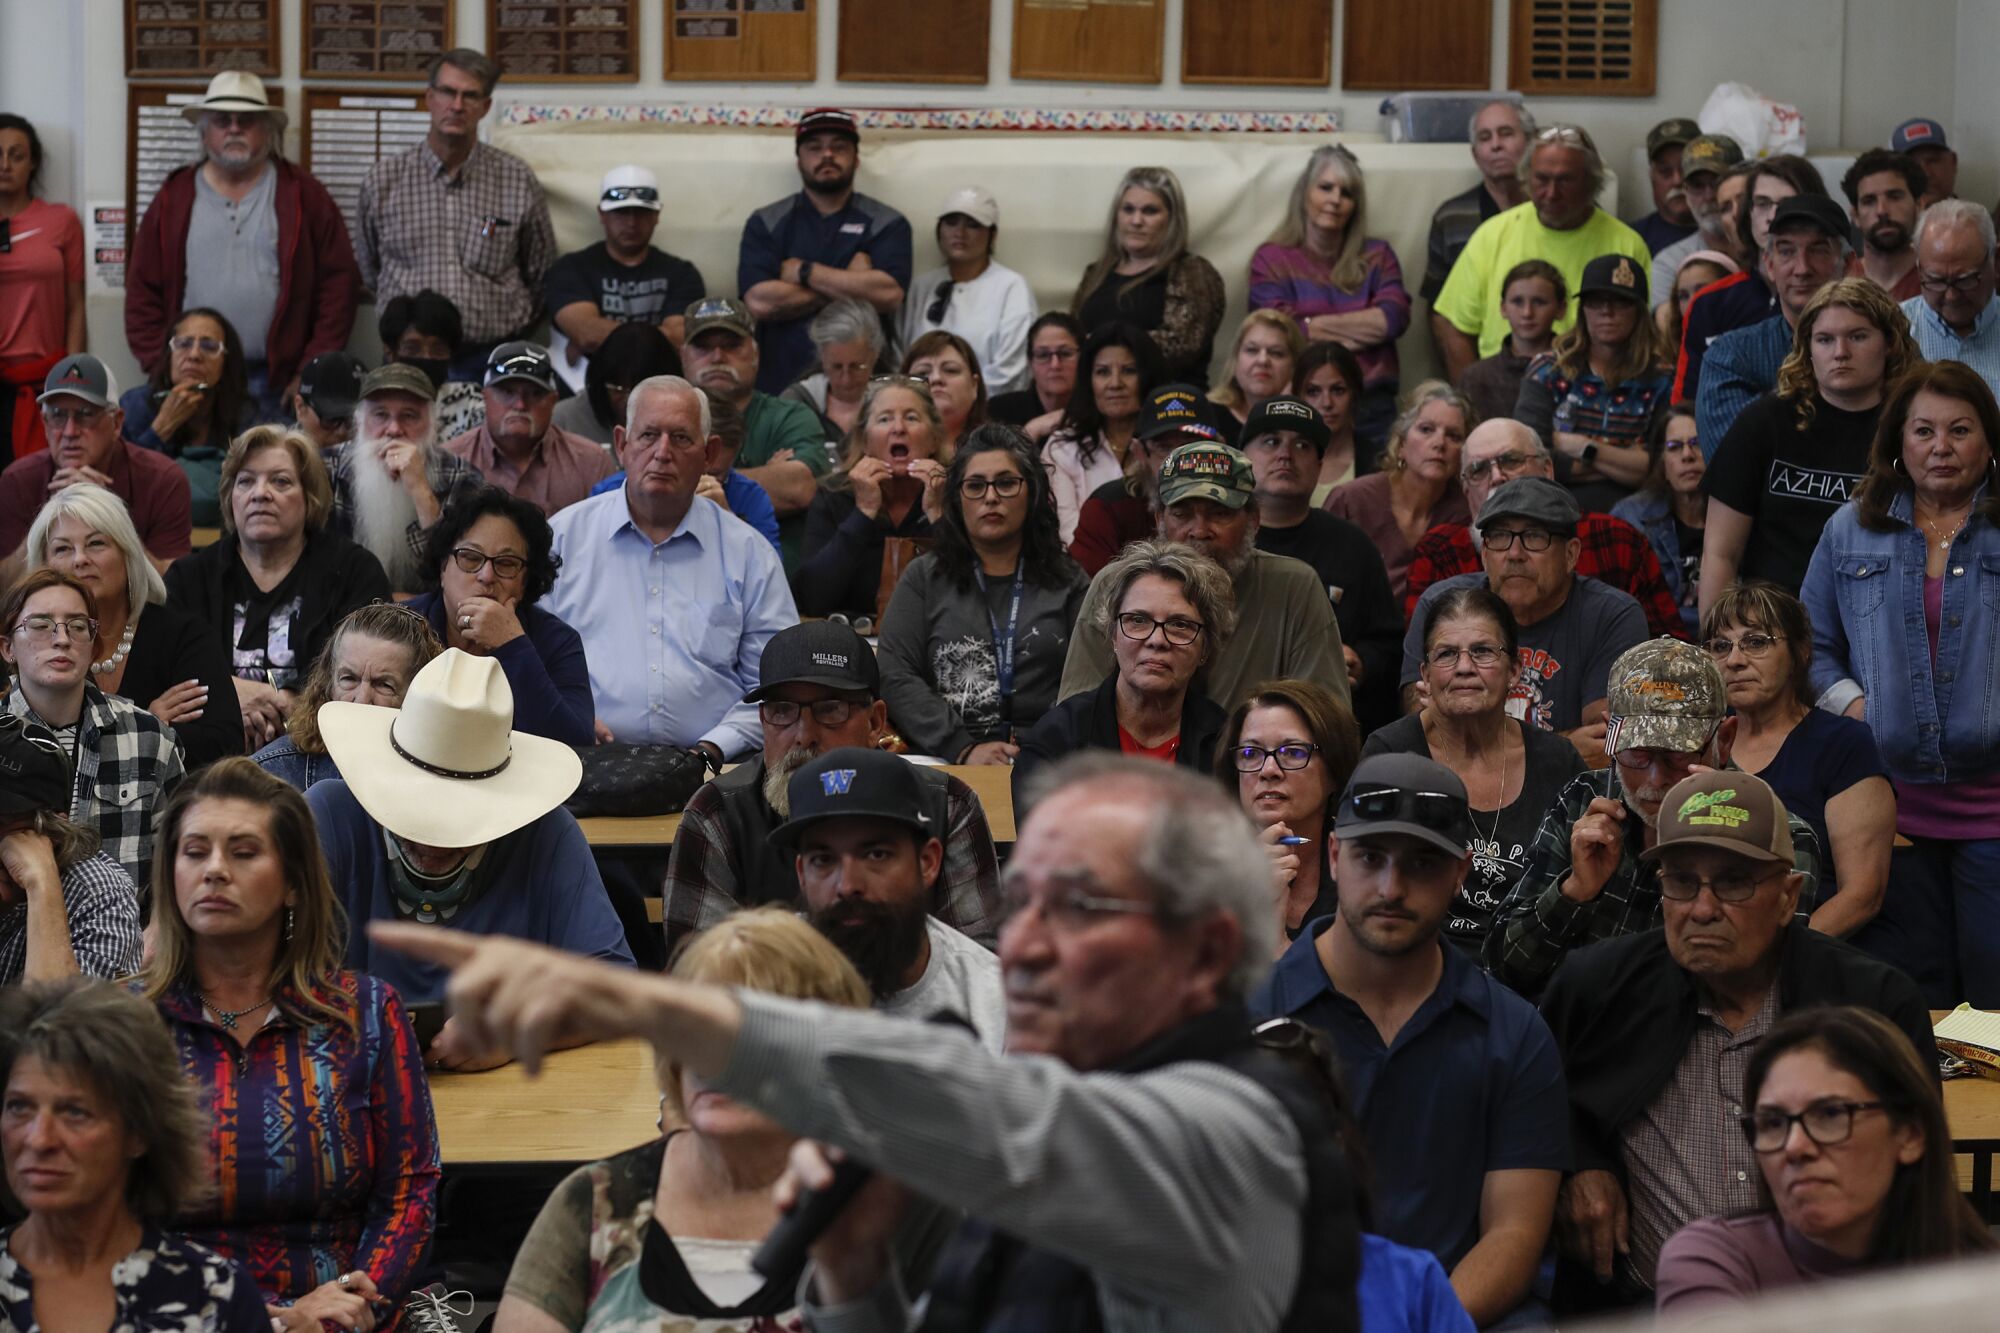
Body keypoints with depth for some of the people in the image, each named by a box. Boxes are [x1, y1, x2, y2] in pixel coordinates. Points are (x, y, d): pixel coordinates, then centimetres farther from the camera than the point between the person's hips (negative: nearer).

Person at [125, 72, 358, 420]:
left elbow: (339, 283, 4)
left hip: (275, 387, -1)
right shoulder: (174, 198, 11)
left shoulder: (303, 196, 8)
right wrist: (161, 370, -1)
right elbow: (142, 291, 9)